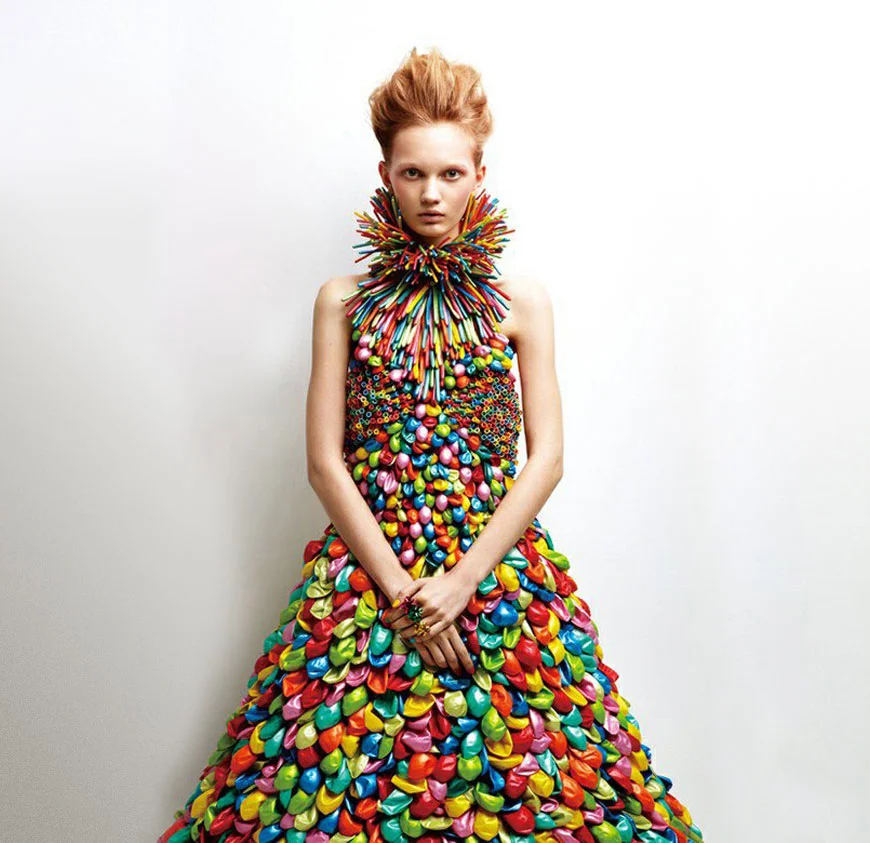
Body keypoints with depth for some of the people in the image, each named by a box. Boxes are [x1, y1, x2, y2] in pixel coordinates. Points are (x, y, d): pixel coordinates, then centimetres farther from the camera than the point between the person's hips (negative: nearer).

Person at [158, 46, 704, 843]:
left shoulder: (522, 300, 4)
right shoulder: (344, 300, 4)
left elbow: (546, 457, -1)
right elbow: (325, 460, -1)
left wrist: (463, 578, -11)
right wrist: (398, 586, -10)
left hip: (496, 561, 0)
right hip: (368, 562, 0)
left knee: (515, 776, 2)